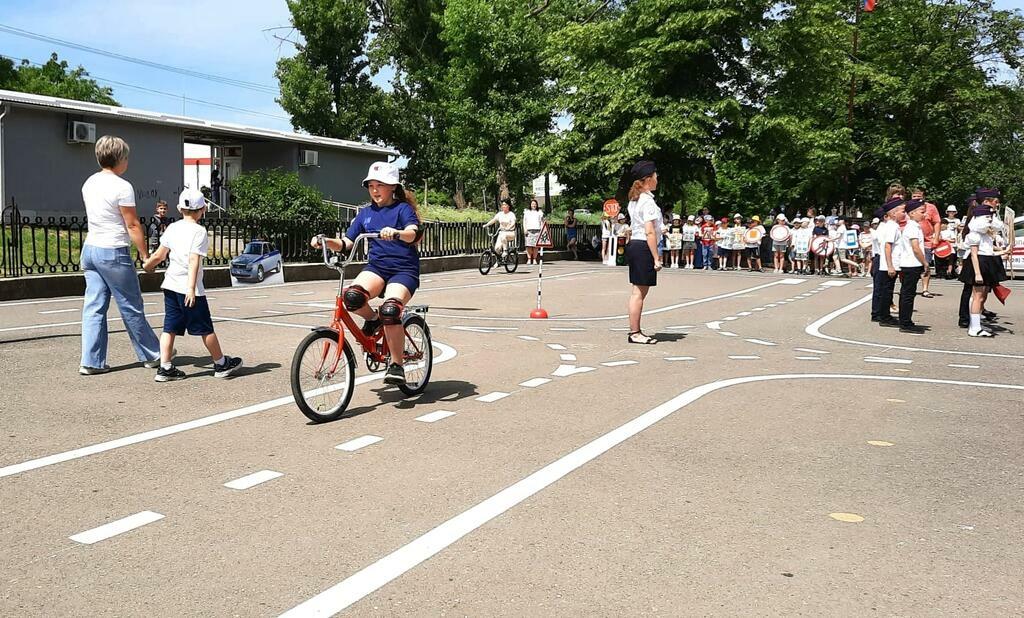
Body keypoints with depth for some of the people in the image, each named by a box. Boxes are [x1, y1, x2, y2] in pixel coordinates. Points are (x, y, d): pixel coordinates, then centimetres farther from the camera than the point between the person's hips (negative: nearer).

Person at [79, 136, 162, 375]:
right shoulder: (122, 187, -14)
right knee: (131, 308, 4)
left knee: (93, 307, 7)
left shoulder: (89, 183, 10)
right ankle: (151, 355, 17)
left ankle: (91, 361, 5)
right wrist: (145, 255, -5)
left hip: (89, 248, 7)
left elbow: (96, 218, 14)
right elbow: (133, 225, -13)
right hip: (113, 252, -7)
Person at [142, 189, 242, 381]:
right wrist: (191, 288, -23)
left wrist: (148, 265, 29)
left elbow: (159, 254, 9)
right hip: (188, 287, -6)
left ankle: (165, 368, 5)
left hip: (170, 285, 6)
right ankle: (221, 364, 17)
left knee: (170, 327, 7)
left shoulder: (172, 228, 8)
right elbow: (194, 260, -18)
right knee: (205, 328, 5)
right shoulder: (199, 231, -10)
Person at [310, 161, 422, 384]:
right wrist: (326, 241, -8)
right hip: (376, 266, 4)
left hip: (404, 269, -4)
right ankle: (372, 319, 5)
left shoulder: (403, 209, -1)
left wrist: (395, 233, -43)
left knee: (390, 310, -31)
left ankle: (396, 364, -14)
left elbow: (413, 233, -21)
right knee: (352, 295, -30)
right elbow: (346, 243, 12)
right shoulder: (366, 213, 15)